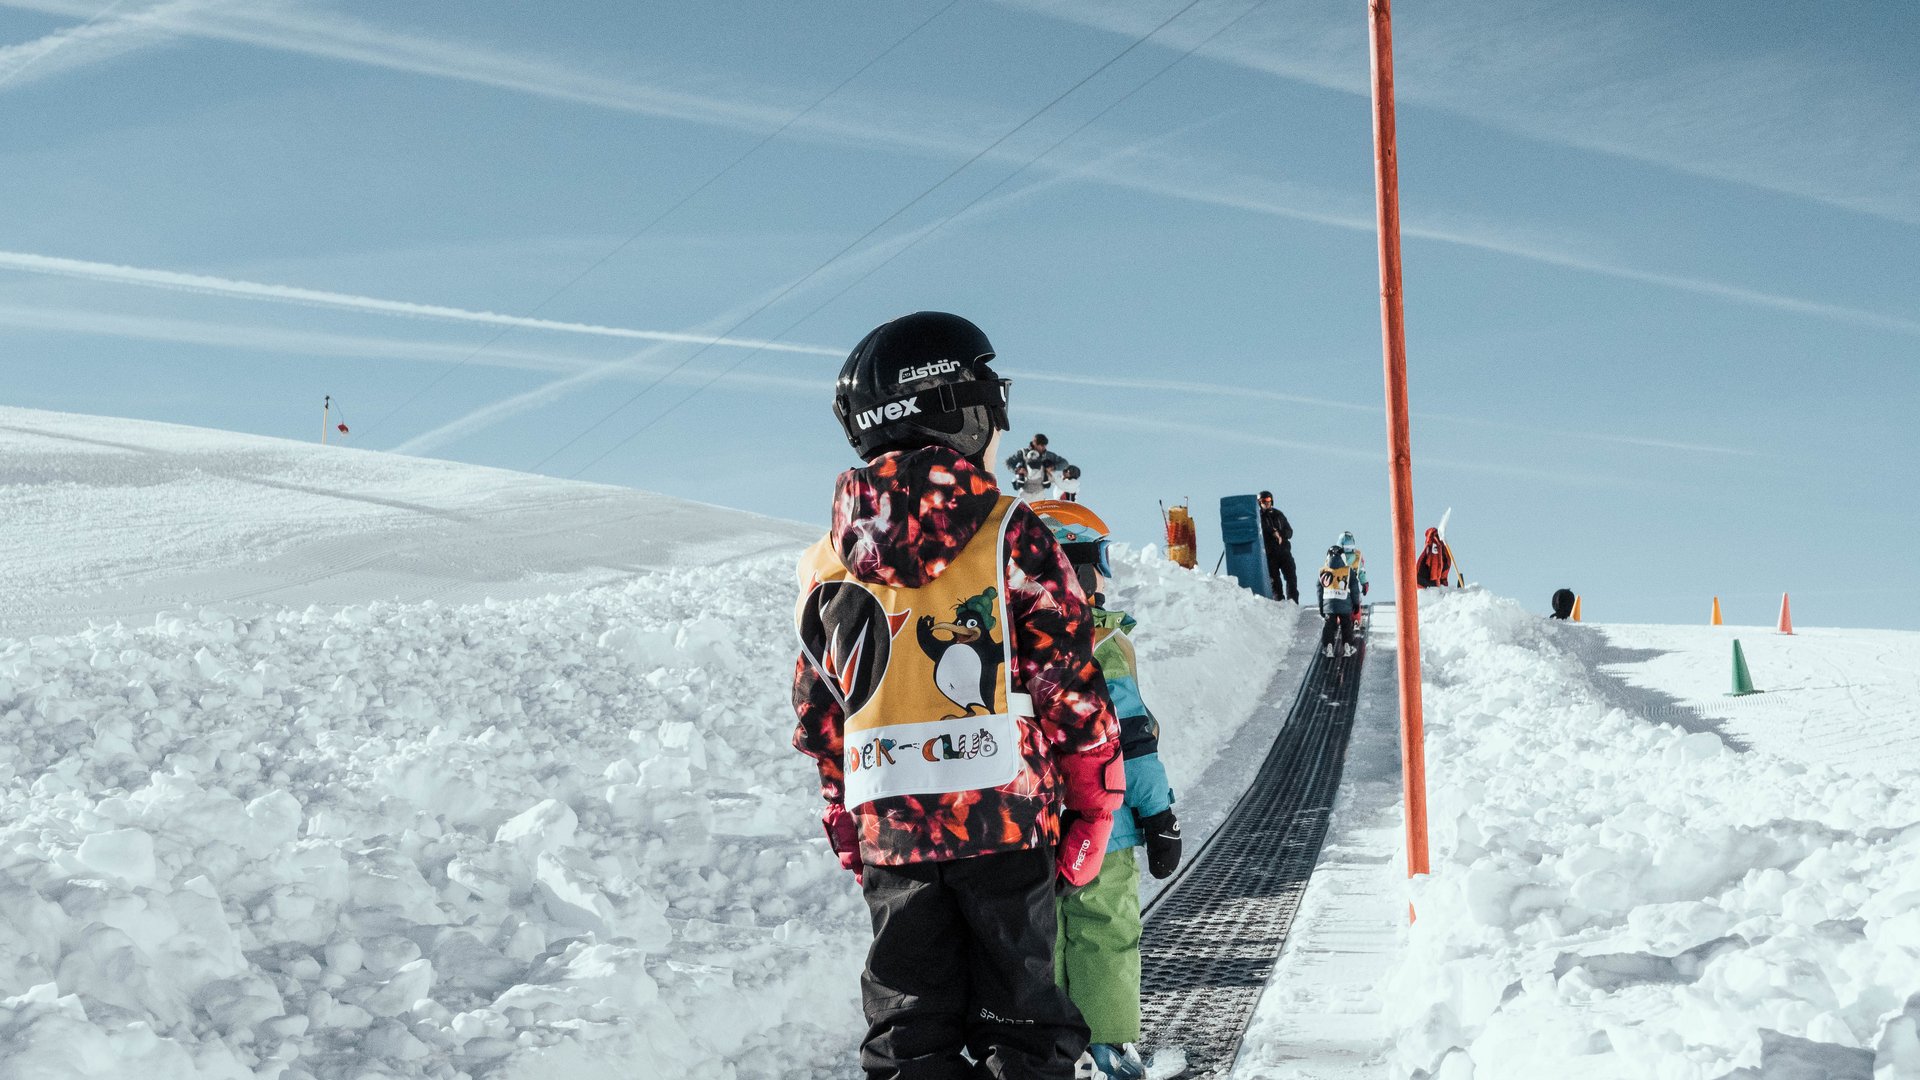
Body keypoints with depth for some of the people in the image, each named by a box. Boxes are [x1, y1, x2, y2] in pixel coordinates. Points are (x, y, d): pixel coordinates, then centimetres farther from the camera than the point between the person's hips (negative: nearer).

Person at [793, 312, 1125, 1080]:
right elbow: (1073, 691, -6)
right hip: (1005, 822, -3)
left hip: (889, 832, 3)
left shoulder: (830, 563, 6)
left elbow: (819, 722, 11)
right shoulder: (1011, 536, -6)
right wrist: (1091, 814, 5)